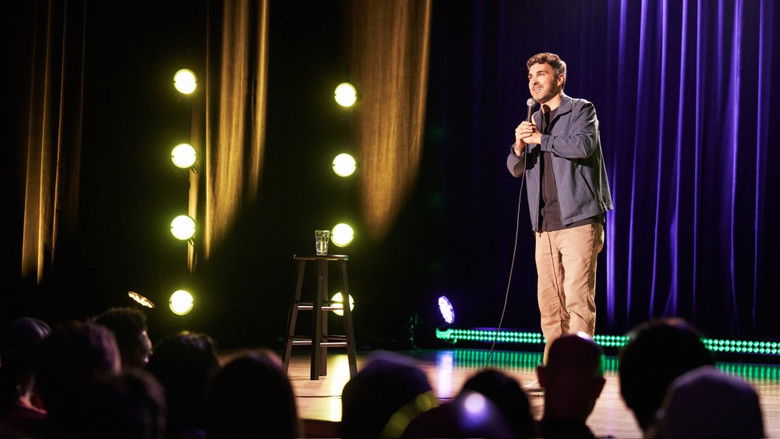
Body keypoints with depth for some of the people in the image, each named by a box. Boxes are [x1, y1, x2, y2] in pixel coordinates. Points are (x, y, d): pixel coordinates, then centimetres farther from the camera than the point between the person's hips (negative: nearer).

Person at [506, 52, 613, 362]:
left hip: (578, 222, -6)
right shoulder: (534, 121, 20)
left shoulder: (581, 110, 2)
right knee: (549, 303, 4)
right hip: (545, 226, 6)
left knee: (578, 298, -12)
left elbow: (583, 146, -16)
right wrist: (519, 147, -7)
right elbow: (516, 169, 14)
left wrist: (541, 139, -7)